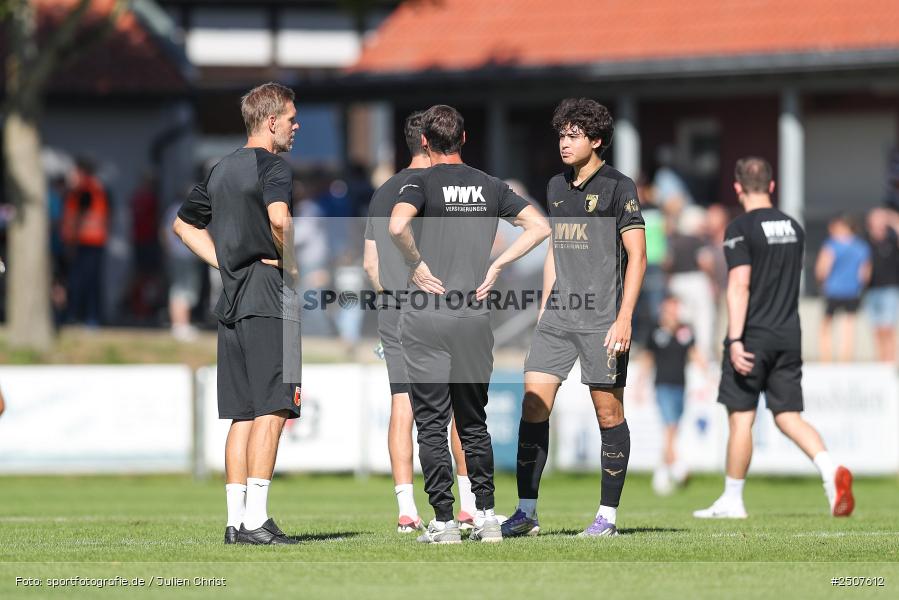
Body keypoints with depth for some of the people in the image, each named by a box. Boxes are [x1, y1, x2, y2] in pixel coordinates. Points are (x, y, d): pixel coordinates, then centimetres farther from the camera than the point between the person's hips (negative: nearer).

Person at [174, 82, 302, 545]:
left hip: (232, 299, 8)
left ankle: (236, 519, 7)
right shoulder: (273, 167, -8)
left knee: (243, 414, 9)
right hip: (269, 298, -8)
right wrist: (293, 264, -11)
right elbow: (279, 218, -28)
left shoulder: (222, 170, 18)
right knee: (272, 409, -9)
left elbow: (184, 224, 29)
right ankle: (255, 519, -15)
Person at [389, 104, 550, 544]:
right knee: (474, 422, 15)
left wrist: (418, 265, -10)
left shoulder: (422, 182, -5)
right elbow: (540, 226, 6)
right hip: (475, 317, 4)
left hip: (427, 315, -4)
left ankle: (443, 522, -2)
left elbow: (397, 225, -25)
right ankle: (487, 517, 12)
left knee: (432, 423, 1)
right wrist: (496, 265, 5)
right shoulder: (490, 186, 8)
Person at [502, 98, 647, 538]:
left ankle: (608, 515, 8)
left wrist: (624, 319, -15)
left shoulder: (617, 187, -5)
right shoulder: (556, 187, 14)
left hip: (603, 319, -6)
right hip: (558, 317, 6)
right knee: (534, 403, -3)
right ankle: (527, 512, -1)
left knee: (608, 412, 0)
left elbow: (637, 256, -8)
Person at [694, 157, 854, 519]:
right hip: (789, 337, 6)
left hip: (752, 339, -6)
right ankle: (831, 470, -18)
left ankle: (732, 500, 9)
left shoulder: (742, 228, -9)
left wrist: (735, 340, -20)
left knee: (741, 418, 2)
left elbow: (739, 286, -17)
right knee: (788, 416, 6)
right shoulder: (793, 228, 12)